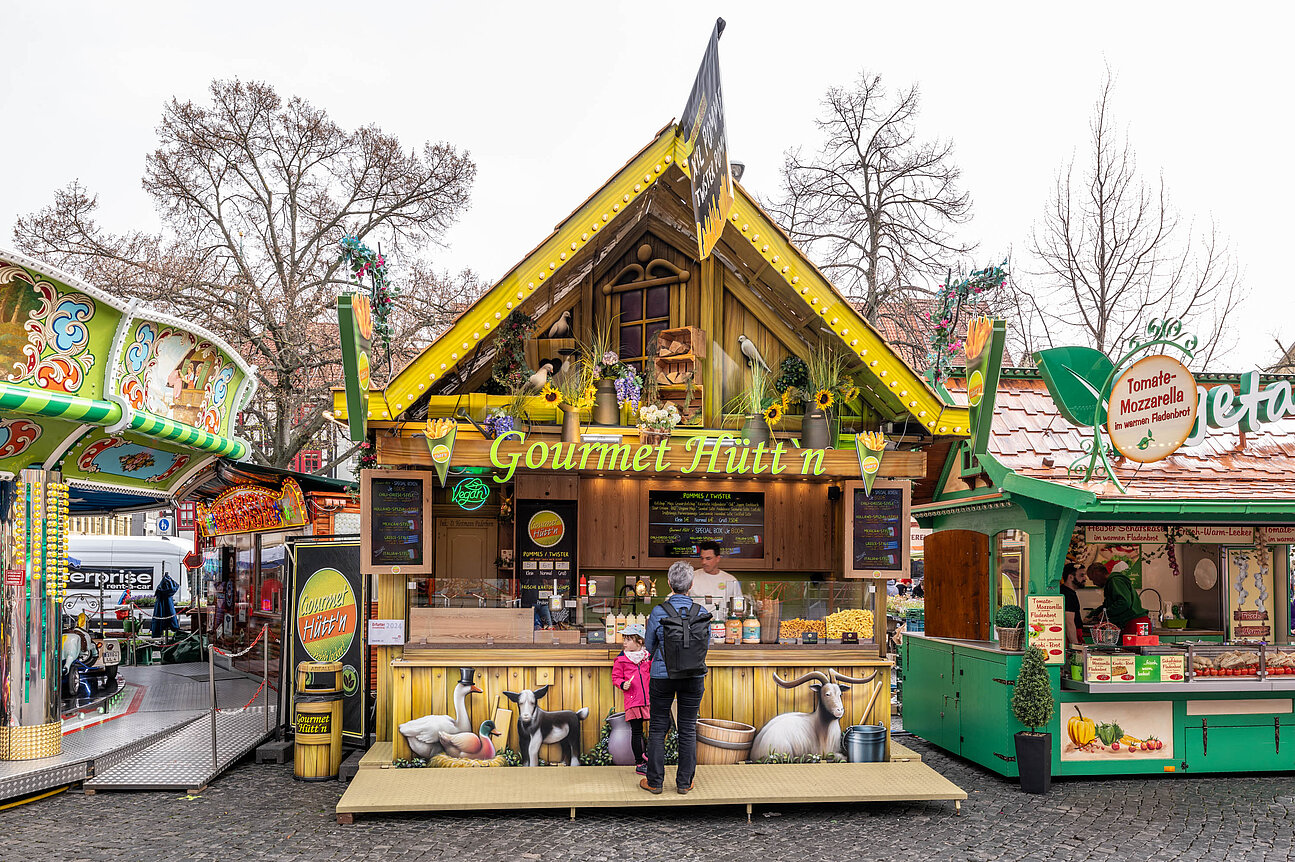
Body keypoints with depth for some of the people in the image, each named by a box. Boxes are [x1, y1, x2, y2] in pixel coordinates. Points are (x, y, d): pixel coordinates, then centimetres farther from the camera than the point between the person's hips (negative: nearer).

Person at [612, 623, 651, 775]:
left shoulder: (648, 657, 8)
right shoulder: (621, 659, 2)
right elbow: (616, 677, 4)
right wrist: (622, 684, -14)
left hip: (650, 700, 2)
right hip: (632, 701, -2)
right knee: (636, 732, 3)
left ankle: (647, 754, 16)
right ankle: (639, 763, 13)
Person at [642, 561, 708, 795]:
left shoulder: (658, 612, -11)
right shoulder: (701, 613, -6)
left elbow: (650, 646, 2)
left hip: (663, 676, -1)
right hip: (693, 677, 2)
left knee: (658, 728, 10)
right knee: (688, 729, 10)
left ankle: (654, 781, 15)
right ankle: (684, 782, 16)